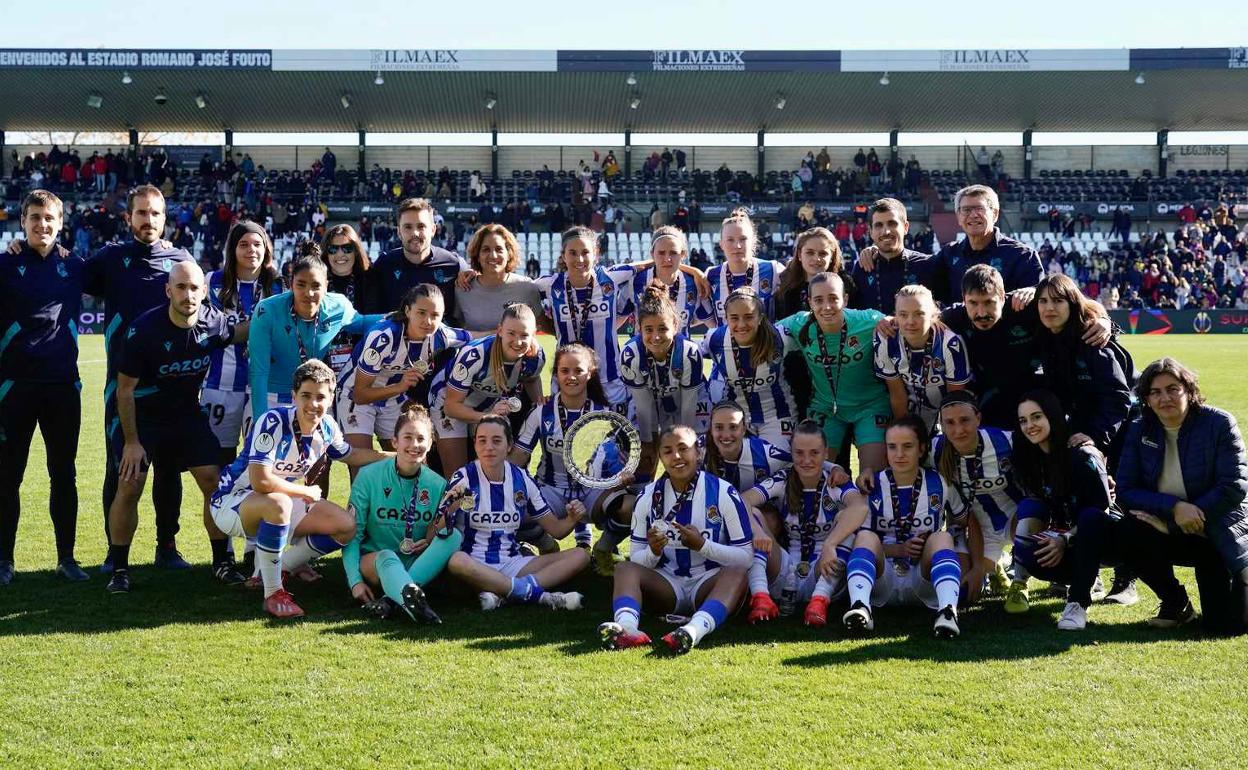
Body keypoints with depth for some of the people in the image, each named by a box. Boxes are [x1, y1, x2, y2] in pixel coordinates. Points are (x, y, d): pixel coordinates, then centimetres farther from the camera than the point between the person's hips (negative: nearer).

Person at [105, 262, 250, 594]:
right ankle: (119, 569, 4)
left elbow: (236, 333, 14)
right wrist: (131, 441, -14)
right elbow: (125, 388, -15)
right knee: (129, 488, -10)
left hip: (188, 414, 4)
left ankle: (222, 561, 11)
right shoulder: (144, 329, -25)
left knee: (215, 482, -3)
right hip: (143, 417, -4)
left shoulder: (212, 321, -13)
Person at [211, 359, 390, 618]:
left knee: (346, 526, -5)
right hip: (232, 500, -8)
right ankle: (273, 594, -24)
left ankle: (269, 572, 8)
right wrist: (307, 492, -21)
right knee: (278, 503, -41)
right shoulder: (274, 422, -29)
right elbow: (261, 481, -36)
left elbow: (350, 455, 17)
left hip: (279, 503, 8)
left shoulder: (327, 426, -6)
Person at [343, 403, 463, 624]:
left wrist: (429, 541, -16)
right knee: (386, 557, -37)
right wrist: (355, 581, -20)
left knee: (454, 536, -23)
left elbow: (443, 534, 9)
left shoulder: (437, 485, 2)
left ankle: (391, 598, -36)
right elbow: (352, 533, -8)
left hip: (417, 564, 3)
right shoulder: (369, 476, -7)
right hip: (374, 559, -3)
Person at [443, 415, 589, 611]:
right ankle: (540, 595, -31)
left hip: (512, 563, 5)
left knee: (580, 555, -12)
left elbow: (555, 530, 11)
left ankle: (503, 594, -28)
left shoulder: (522, 479, 6)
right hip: (474, 565, -5)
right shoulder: (463, 478, -5)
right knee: (456, 561, -39)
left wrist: (572, 519, -11)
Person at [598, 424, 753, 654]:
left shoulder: (723, 493, -4)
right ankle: (627, 627, -51)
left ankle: (696, 629, -59)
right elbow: (636, 559, 5)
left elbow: (745, 558, -7)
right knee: (625, 568, -21)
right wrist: (653, 551, -17)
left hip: (709, 586, -2)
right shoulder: (649, 496, 5)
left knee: (736, 574, -32)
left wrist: (702, 545, -19)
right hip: (667, 586, 3)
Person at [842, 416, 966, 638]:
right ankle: (860, 607, -51)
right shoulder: (872, 487, 3)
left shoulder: (939, 484, 4)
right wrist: (899, 549, -13)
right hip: (883, 579, 0)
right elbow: (858, 540, 0)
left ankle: (948, 611, -50)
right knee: (866, 536, -25)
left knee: (942, 537, -26)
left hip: (925, 580, 0)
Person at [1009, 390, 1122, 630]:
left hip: (1102, 537, -5)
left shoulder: (1082, 456, -19)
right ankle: (1086, 578, 1)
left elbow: (1101, 510, -18)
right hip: (1064, 538, 5)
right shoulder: (1030, 459, 0)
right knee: (1028, 553, -26)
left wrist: (1066, 540, -24)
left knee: (1090, 518, -39)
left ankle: (1078, 601, -33)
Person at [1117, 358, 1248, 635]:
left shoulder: (1220, 423, -11)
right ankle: (1176, 604, -5)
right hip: (1169, 535, 3)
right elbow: (1126, 491, -8)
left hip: (1218, 535, -3)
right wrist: (1174, 507, -25)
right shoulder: (1139, 430, -2)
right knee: (1129, 534, -31)